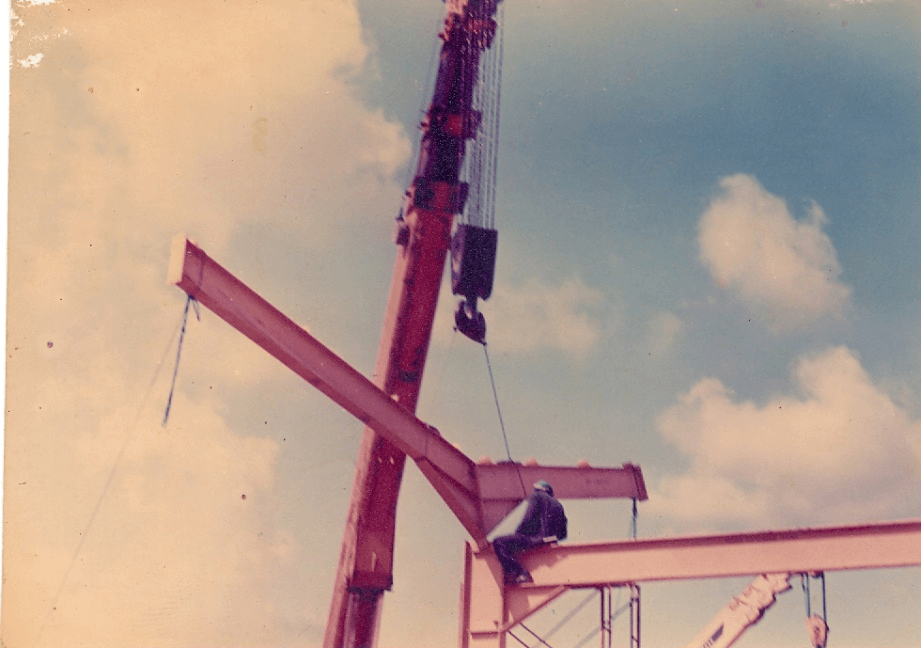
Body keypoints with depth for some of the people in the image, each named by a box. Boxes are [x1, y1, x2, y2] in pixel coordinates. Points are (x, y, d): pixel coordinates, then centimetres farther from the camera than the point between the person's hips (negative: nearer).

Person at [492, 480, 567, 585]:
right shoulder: (558, 505, 26)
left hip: (537, 537, -9)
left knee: (498, 543, -15)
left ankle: (519, 573, -28)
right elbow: (563, 534, 21)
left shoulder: (536, 496, 7)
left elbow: (528, 518, -7)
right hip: (551, 540, 9)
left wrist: (516, 533, 3)